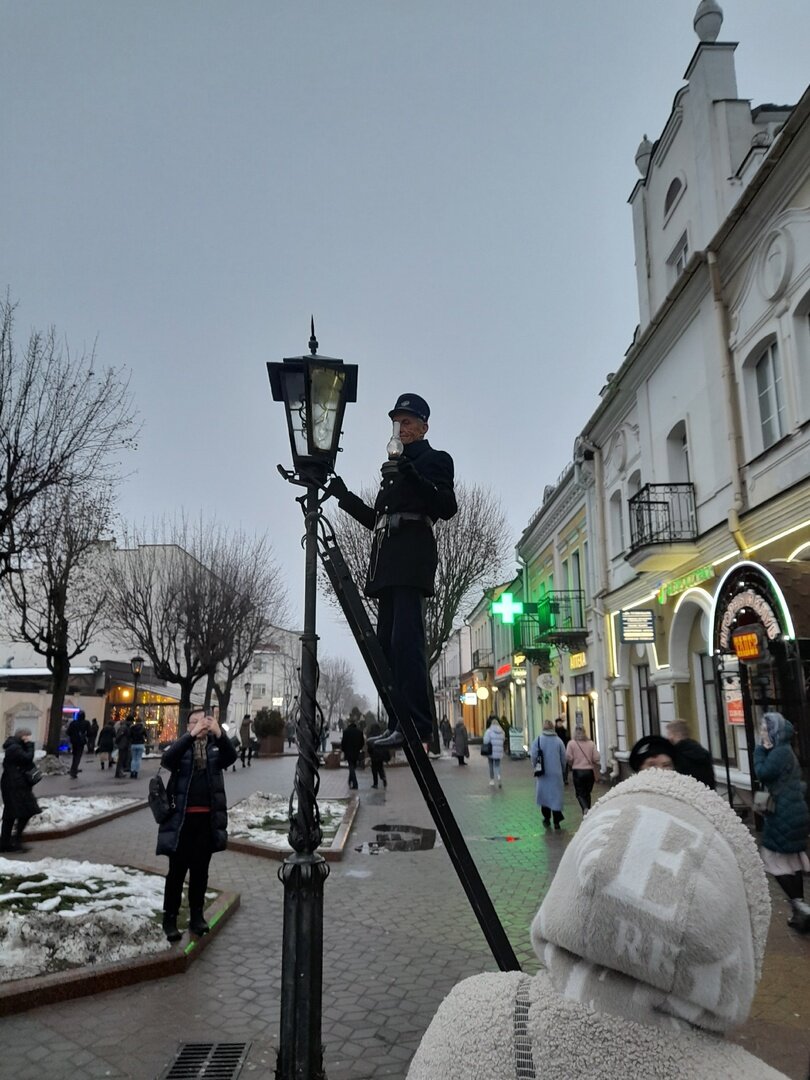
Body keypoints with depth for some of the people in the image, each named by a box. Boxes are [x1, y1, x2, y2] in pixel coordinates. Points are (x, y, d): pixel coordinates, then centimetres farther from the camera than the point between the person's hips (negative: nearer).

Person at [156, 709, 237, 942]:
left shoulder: (215, 746, 5)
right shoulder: (180, 745, 1)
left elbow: (231, 756, -15)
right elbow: (167, 759, -21)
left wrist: (219, 734, -33)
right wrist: (191, 736, -34)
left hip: (207, 818, 2)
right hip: (182, 818, -2)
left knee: (200, 870, 12)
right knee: (177, 870, 6)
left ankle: (197, 915, 24)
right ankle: (170, 917, 18)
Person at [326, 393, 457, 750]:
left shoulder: (435, 459, 9)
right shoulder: (395, 467, 30)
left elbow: (447, 507, -7)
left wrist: (411, 477, -18)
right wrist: (344, 496, 21)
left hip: (412, 555, -8)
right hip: (387, 561, 8)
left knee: (405, 638, -18)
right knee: (387, 641, 2)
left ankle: (417, 723, -20)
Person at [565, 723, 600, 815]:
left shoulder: (571, 743, -8)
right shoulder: (591, 743, -2)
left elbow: (568, 758, -10)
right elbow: (596, 758, -5)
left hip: (577, 771, -2)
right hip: (589, 771, 2)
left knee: (580, 793, 6)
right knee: (587, 793, 17)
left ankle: (585, 808, -19)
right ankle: (588, 813, 21)